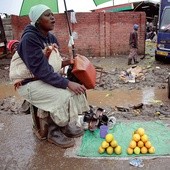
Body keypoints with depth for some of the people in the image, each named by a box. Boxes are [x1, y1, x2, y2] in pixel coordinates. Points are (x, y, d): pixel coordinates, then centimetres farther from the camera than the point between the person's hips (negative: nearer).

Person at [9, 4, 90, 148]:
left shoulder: (51, 38, 3)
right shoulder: (29, 38, -23)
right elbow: (41, 70, -29)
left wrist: (65, 62, -8)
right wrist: (68, 83, -30)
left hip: (48, 78, 8)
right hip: (29, 83, -8)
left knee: (76, 89, -7)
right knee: (63, 96, -25)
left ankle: (67, 125, 8)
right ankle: (54, 131, -2)